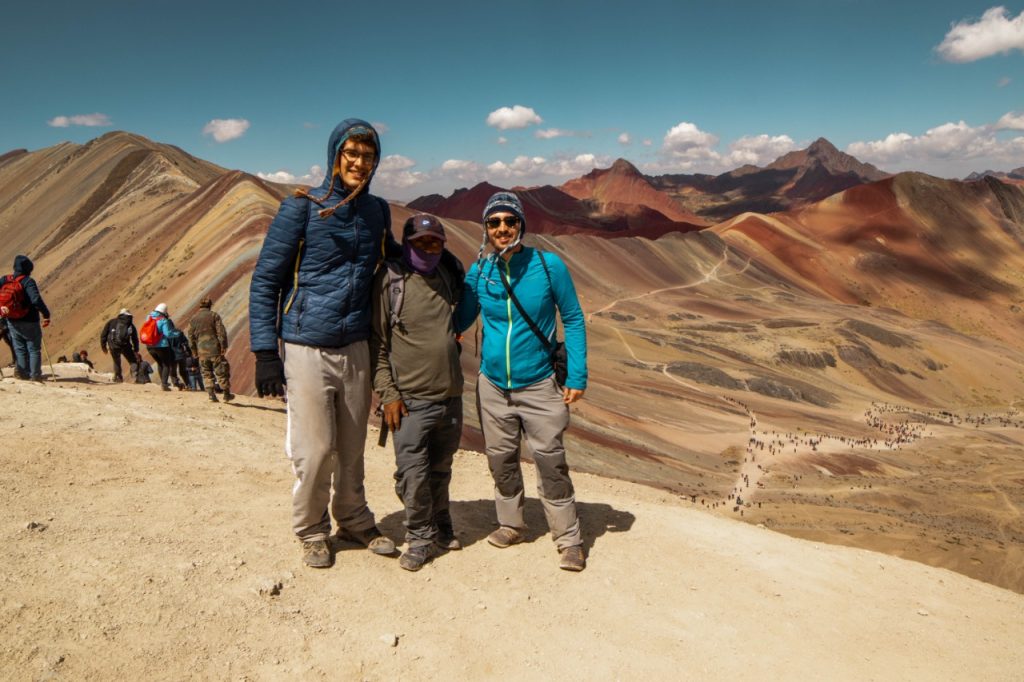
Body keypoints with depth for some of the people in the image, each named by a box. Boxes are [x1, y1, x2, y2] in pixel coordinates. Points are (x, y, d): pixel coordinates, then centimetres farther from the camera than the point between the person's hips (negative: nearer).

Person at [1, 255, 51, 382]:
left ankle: (22, 372, 17)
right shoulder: (28, 281, -17)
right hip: (29, 321, -5)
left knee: (19, 349, 18)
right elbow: (36, 300, -27)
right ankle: (35, 375, 7)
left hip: (12, 322, 5)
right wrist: (46, 314, -20)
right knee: (34, 349, 7)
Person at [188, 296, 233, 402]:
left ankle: (211, 395, 4)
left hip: (202, 351, 3)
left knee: (207, 374, 12)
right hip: (215, 349, -3)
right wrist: (224, 346, -7)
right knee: (222, 372, 6)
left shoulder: (193, 319, 9)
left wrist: (194, 352, 18)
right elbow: (221, 332, -9)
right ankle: (227, 394, 12)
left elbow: (191, 337, 11)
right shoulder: (214, 315, -1)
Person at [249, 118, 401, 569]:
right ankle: (311, 532, 22)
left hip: (356, 349, 4)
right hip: (307, 350, -4)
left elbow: (391, 259, 29)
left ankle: (354, 522, 31)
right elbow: (265, 281, -6)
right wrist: (265, 352, -11)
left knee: (352, 447, 12)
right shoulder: (302, 207, -6)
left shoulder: (378, 211, 9)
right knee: (315, 449, 0)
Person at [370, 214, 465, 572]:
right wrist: (388, 394, -10)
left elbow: (464, 293, 37)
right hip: (411, 400, -5)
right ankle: (420, 537, 14)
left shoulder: (447, 277, 9)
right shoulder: (389, 280, -5)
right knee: (413, 474, -5)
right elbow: (377, 343, -6)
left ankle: (440, 529, 32)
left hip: (451, 397, 5)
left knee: (440, 471, 15)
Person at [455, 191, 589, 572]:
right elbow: (458, 321, 10)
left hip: (539, 384, -3)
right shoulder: (478, 272, -1)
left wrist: (577, 376, -7)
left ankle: (569, 540, 9)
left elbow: (573, 319, -2)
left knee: (550, 461, -5)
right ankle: (511, 524, 33)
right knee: (501, 459, 13)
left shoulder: (548, 266, -8)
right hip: (493, 384, 3)